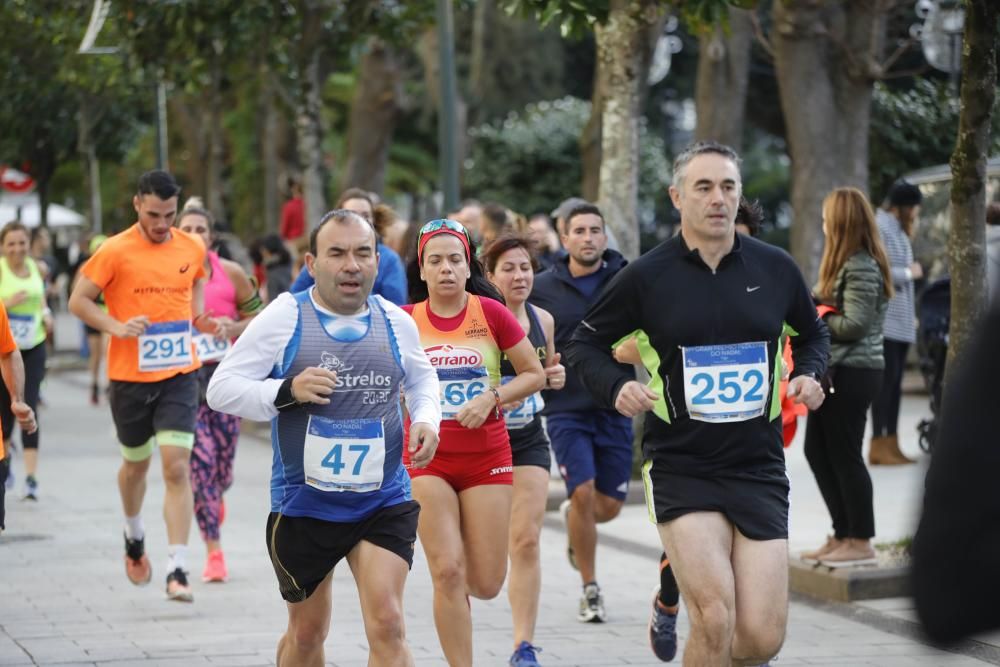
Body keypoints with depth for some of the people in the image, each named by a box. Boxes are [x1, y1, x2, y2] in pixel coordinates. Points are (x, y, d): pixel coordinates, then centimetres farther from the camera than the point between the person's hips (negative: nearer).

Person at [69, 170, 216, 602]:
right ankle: (134, 537, 47)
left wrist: (198, 316, 4)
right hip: (129, 376, -1)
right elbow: (78, 300, -4)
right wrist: (116, 326, -19)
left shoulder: (192, 249, 1)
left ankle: (178, 570, -14)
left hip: (179, 375, 1)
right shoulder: (115, 252, -9)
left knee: (177, 467, -12)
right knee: (136, 464, 17)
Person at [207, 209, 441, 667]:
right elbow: (220, 389, -9)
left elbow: (422, 377, 23)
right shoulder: (283, 318, -8)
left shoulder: (397, 323, 2)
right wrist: (287, 391, -25)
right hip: (304, 505, -1)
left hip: (384, 503, 1)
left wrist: (426, 418, 1)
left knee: (386, 626, -14)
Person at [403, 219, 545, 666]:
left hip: (487, 456, 0)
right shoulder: (405, 320, 0)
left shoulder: (491, 312, -4)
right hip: (426, 459, 0)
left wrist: (491, 398, -13)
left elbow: (535, 374, 1)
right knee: (447, 573, -12)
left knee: (486, 585, 1)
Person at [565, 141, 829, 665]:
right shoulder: (647, 276, -2)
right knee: (715, 620, -19)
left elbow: (813, 333, 22)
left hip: (758, 469, 3)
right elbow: (585, 343, 8)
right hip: (680, 469, -3)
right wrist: (616, 387, -11)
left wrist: (809, 374, 1)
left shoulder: (775, 267, 5)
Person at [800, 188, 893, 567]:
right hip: (835, 369, 10)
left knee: (844, 454, -4)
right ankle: (843, 535, 20)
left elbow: (853, 324, -20)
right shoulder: (845, 263, 15)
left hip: (852, 372, -10)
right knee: (818, 451, 14)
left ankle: (861, 543, 4)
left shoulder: (861, 267, -16)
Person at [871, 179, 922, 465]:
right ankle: (879, 445, -7)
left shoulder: (897, 230, 19)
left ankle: (891, 445, 12)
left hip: (901, 321, 10)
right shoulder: (880, 228, -12)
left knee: (895, 382, 9)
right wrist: (909, 273, -10)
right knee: (886, 380, -9)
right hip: (886, 319, -10)